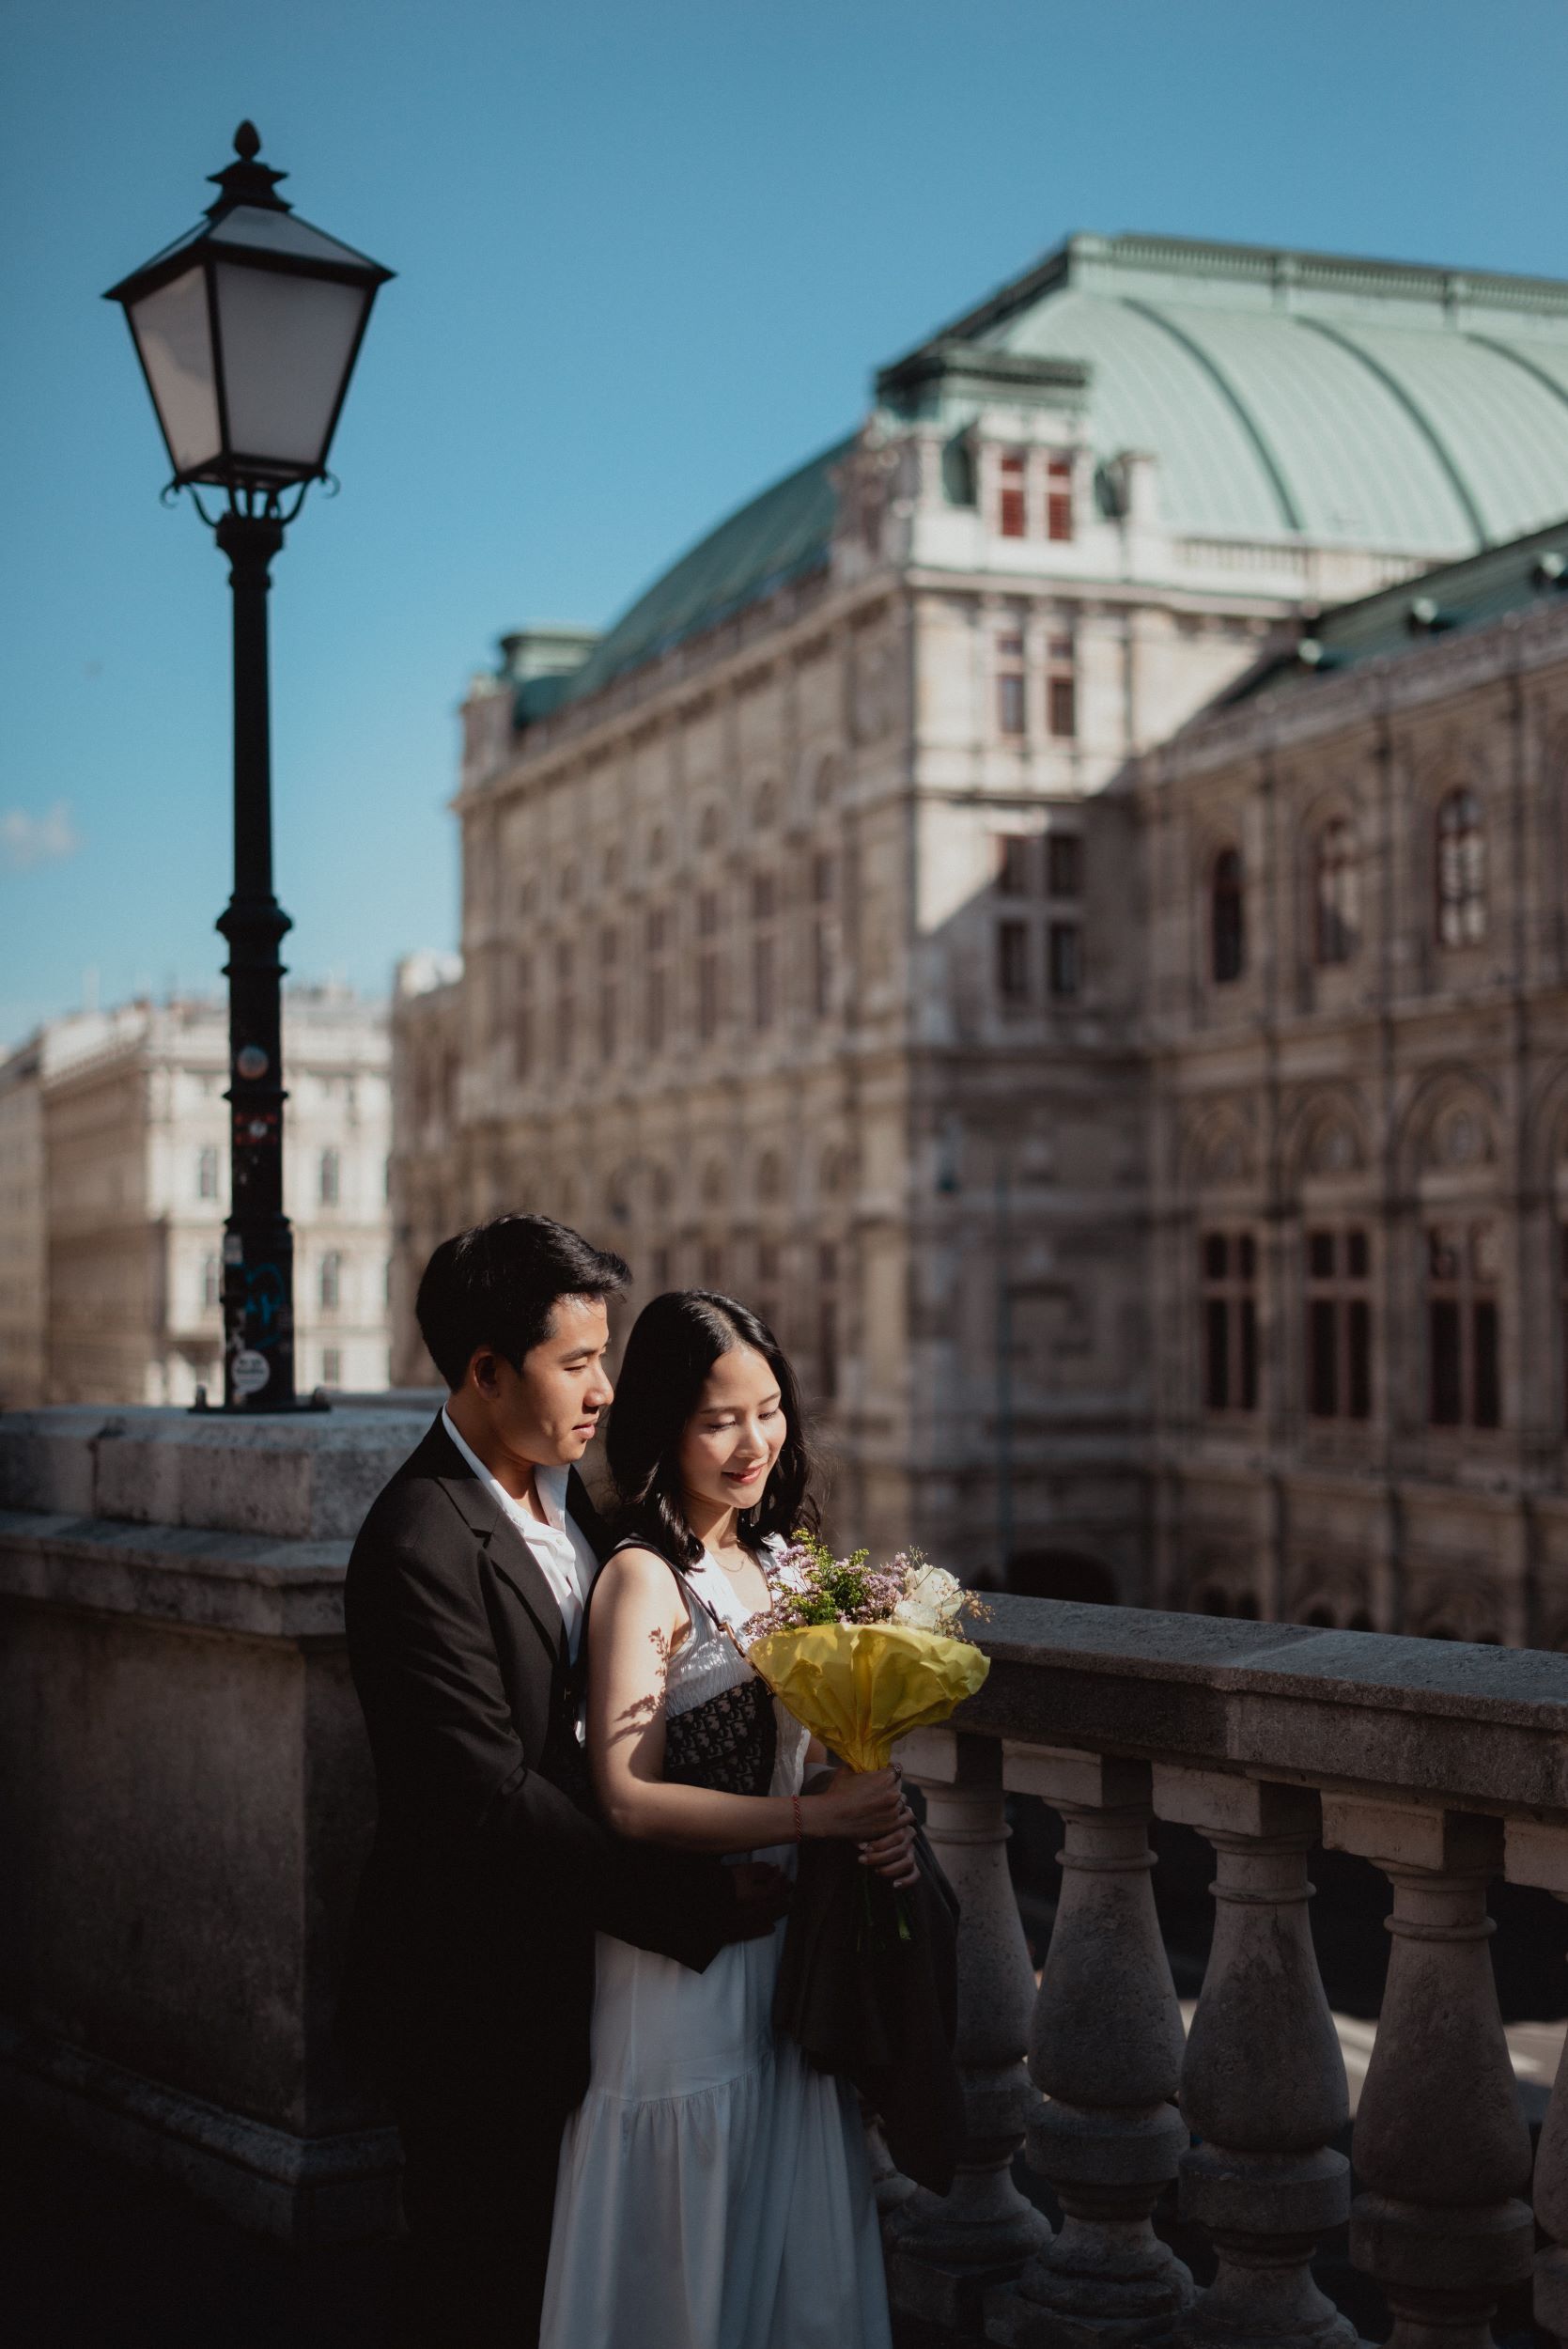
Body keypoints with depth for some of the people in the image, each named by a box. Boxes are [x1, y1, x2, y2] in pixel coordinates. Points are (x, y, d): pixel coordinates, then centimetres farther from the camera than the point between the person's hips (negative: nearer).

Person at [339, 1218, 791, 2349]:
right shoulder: (421, 1544, -24)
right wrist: (699, 1897, -22)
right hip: (478, 2001, -8)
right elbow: (491, 1799, -27)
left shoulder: (567, 1493, 6)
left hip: (562, 1972, 8)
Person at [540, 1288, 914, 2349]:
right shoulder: (643, 1579, -15)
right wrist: (816, 1814, -23)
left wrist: (877, 1808, -5)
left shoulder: (775, 1560, 7)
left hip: (792, 1945, 7)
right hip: (689, 1961, -7)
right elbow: (630, 1800, -23)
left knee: (801, 2249, 17)